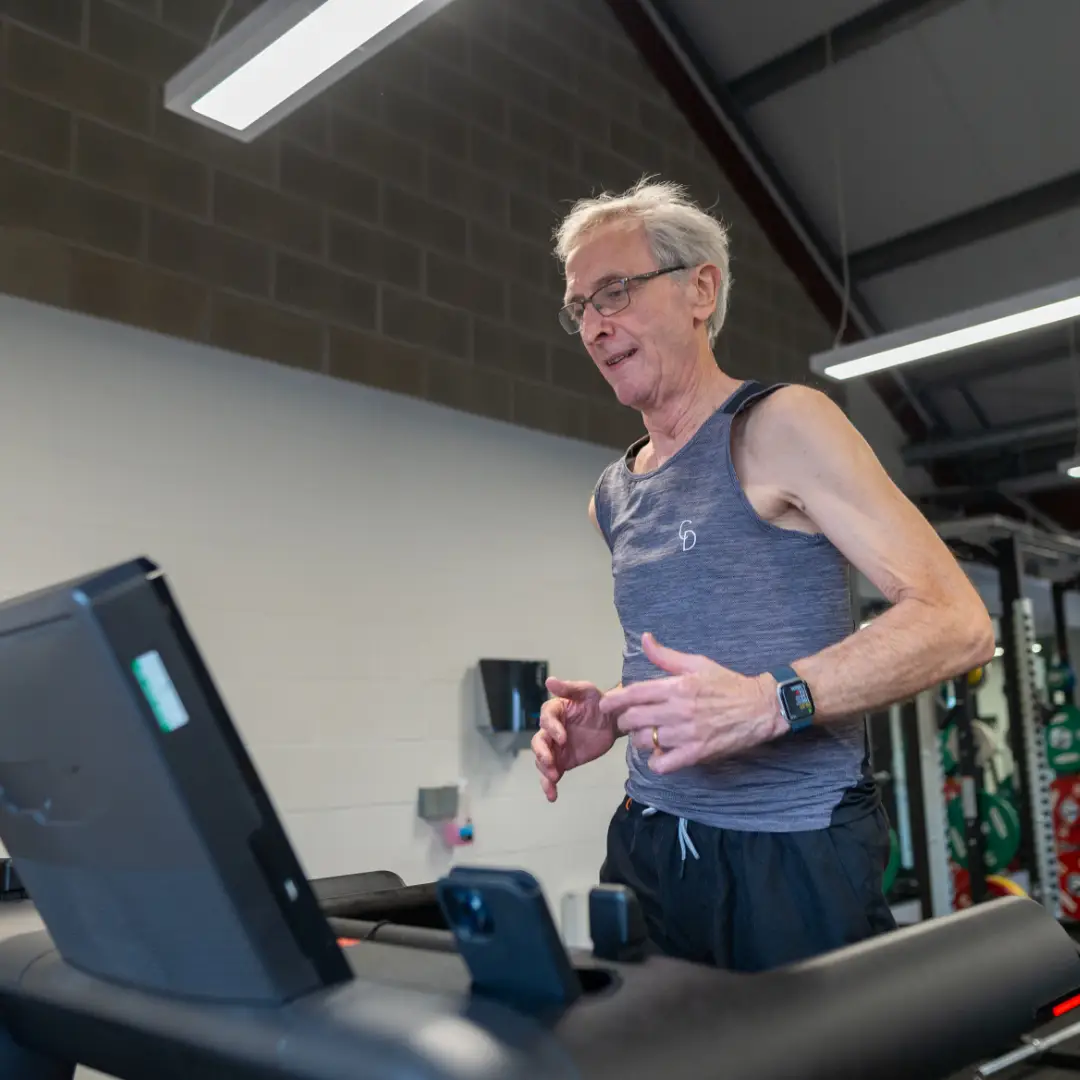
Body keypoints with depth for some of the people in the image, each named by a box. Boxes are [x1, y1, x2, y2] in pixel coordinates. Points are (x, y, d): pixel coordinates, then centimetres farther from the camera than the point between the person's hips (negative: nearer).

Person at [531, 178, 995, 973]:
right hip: (649, 845, 6)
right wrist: (612, 718, 1)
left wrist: (769, 702, -27)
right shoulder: (613, 496, 12)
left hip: (793, 855, -5)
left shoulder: (780, 427, -8)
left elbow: (957, 623, -15)